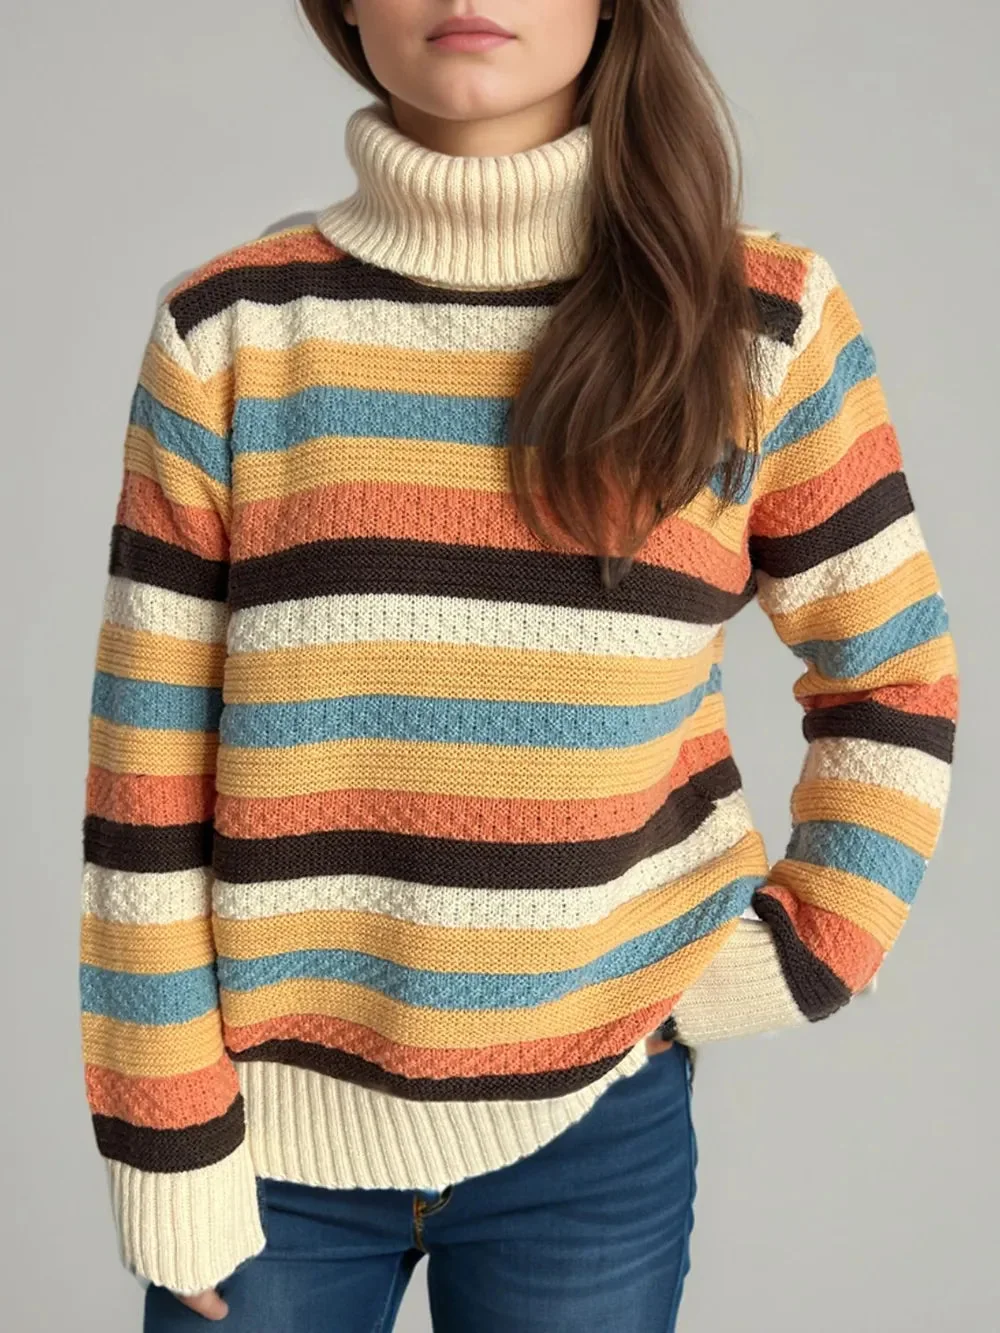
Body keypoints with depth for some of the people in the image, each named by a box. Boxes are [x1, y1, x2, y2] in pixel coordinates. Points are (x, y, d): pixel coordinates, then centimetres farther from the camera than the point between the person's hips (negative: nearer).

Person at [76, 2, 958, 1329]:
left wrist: (810, 949, -2)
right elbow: (149, 767, -5)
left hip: (593, 1126, 1)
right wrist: (170, 1144, -4)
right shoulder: (229, 327, -5)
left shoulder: (763, 322, -4)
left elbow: (894, 681, 7)